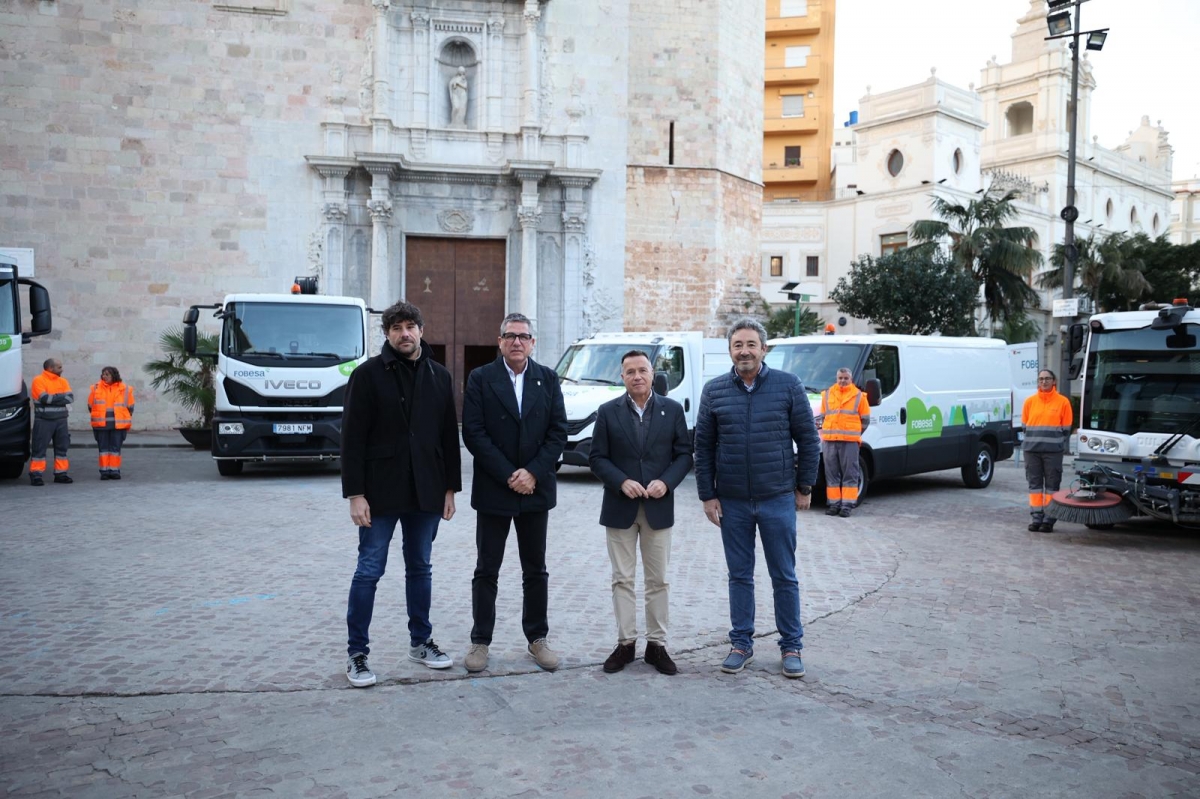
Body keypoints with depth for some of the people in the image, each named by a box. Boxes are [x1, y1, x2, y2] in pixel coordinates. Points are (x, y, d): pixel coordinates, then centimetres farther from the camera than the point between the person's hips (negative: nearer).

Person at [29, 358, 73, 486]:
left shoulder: (63, 381, 12)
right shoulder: (38, 380, -5)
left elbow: (70, 397, -2)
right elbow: (45, 398, -18)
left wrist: (53, 397, -10)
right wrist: (61, 397, -6)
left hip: (61, 420, 5)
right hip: (43, 421, -5)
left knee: (62, 447, 7)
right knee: (40, 448, -4)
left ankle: (61, 473, 14)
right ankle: (36, 475, -1)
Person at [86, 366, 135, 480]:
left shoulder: (125, 389, 2)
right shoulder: (96, 389, 3)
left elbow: (130, 408, 8)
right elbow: (90, 406, 12)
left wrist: (127, 423, 8)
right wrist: (98, 418, 13)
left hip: (119, 425, -1)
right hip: (100, 425, 1)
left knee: (116, 448, 3)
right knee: (103, 448, 3)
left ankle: (115, 470, 9)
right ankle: (104, 471, 7)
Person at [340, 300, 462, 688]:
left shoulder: (439, 376, 7)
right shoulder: (368, 374, -5)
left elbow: (450, 436, 10)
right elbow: (352, 438, -8)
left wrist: (450, 488, 7)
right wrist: (355, 493, -13)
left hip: (425, 493, 4)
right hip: (381, 492, -4)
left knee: (420, 568, 14)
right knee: (369, 571, 1)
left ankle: (420, 642, 27)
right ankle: (356, 653, 12)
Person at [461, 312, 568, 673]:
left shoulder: (548, 379, 5)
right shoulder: (480, 379, -2)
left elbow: (558, 432, 1)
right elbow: (473, 434, -9)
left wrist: (533, 473, -11)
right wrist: (509, 476, -13)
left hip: (535, 488, 2)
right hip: (493, 491, -2)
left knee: (536, 571, 10)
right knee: (486, 571, 5)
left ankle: (537, 638, 21)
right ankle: (480, 641, 15)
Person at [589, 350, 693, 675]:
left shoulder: (672, 409, 3)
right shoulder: (608, 412, 1)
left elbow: (684, 454, 3)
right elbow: (597, 458, -1)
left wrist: (666, 481, -13)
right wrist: (622, 482, -15)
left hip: (658, 508, 1)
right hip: (620, 508, 0)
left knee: (658, 580, 7)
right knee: (622, 579, 6)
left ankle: (657, 644, 16)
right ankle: (625, 643, 15)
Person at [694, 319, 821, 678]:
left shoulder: (788, 385, -3)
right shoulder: (714, 391, 2)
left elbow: (808, 439, 2)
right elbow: (703, 447, 5)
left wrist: (805, 487, 1)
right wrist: (708, 495, 1)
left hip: (778, 499, -1)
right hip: (732, 502, 2)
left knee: (784, 577, 7)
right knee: (739, 576, 11)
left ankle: (791, 647, 19)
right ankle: (741, 645, 22)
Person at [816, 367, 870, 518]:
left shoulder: (858, 395, 6)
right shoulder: (827, 394, 12)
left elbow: (865, 419, 9)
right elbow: (822, 416, 19)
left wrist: (855, 434, 6)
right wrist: (826, 429, 9)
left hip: (850, 441, -3)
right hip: (829, 440, 3)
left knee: (850, 474, -2)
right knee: (832, 474, 4)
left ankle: (847, 505, 0)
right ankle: (834, 503, 10)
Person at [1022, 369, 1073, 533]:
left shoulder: (1063, 402, 1)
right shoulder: (1030, 401, 8)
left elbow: (1066, 428, 4)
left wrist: (1057, 444, -1)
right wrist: (1032, 441, 6)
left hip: (1053, 451, -3)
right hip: (1031, 450, 3)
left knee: (1052, 484, 1)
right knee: (1034, 483, 5)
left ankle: (1049, 519, 5)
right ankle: (1037, 518, 11)